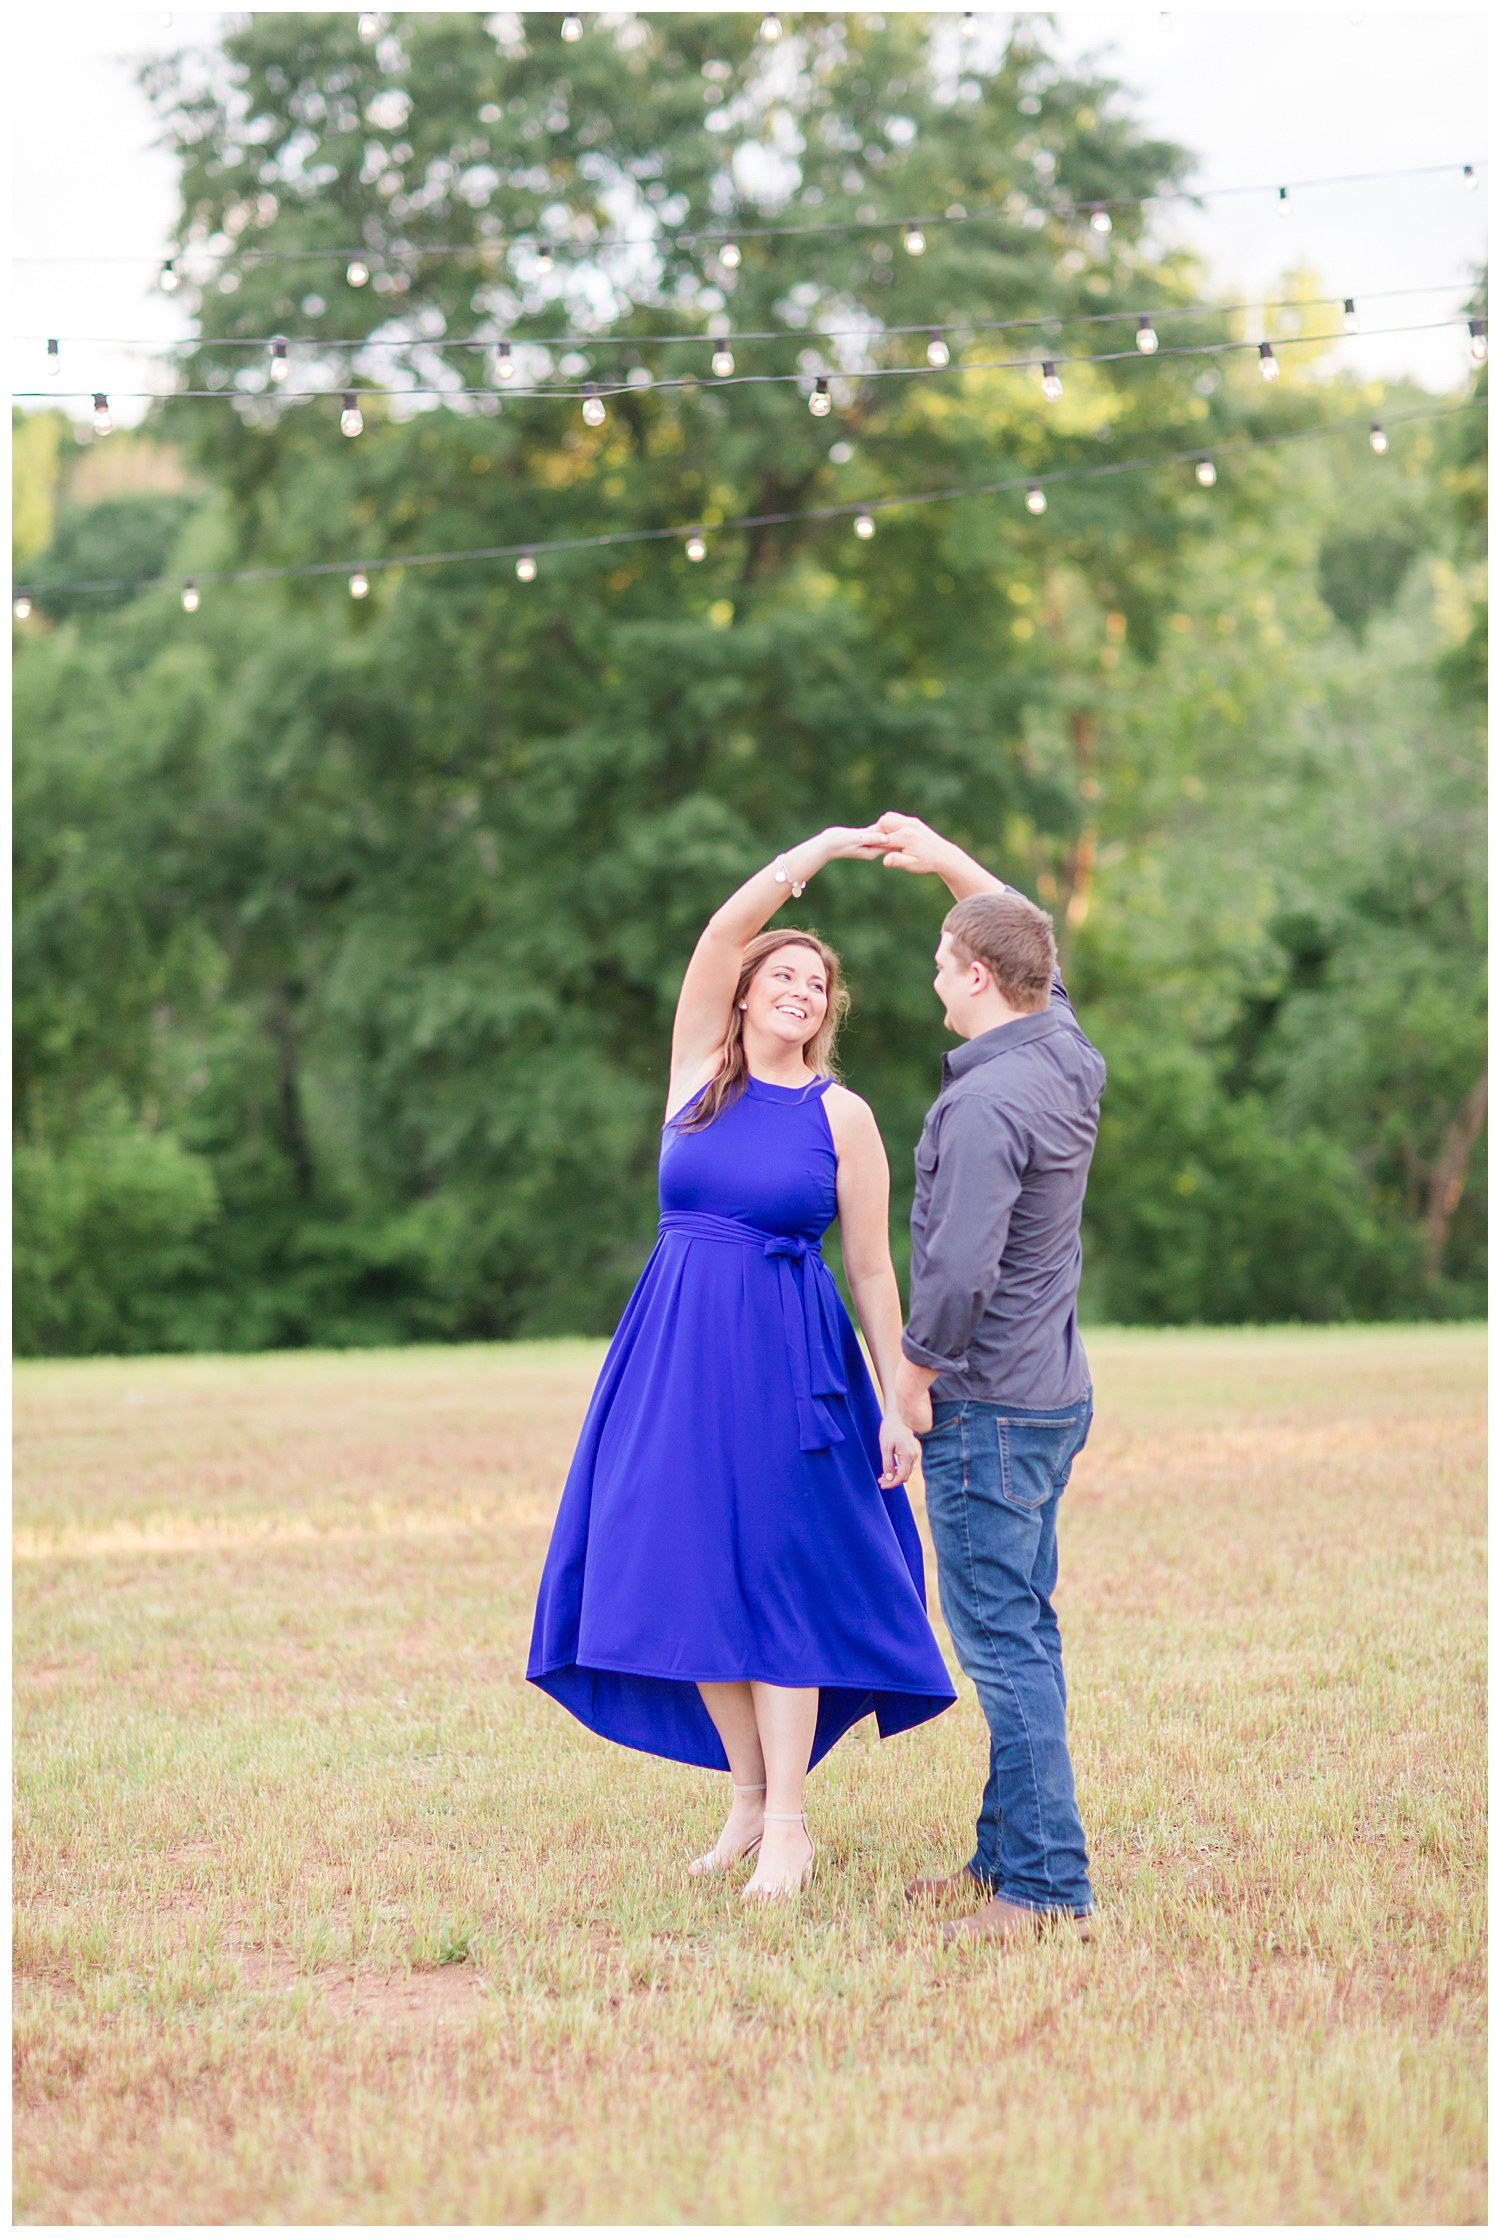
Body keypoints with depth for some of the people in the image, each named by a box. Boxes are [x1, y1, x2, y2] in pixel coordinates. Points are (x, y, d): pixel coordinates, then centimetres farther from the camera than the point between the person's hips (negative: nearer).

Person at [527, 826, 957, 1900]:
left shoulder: (843, 1116, 2)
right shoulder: (700, 1072, 7)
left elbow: (874, 1269, 2)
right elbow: (720, 935, -5)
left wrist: (901, 1402, -1)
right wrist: (820, 849, -10)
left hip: (788, 1362, -3)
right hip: (675, 1352, 3)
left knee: (775, 1577, -4)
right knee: (689, 1575, 4)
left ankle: (789, 1819, 3)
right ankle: (748, 1797, 17)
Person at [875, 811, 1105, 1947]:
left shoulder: (985, 1104, -22)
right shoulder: (1065, 1055, 6)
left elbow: (960, 1270, -27)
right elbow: (1032, 940, 26)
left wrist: (917, 1371, -11)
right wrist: (950, 859, 26)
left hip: (987, 1407, -9)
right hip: (1055, 1394, 9)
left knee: (1003, 1641, -7)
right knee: (1023, 1631, 15)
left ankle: (1046, 1884, -6)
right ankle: (1008, 1850, 24)